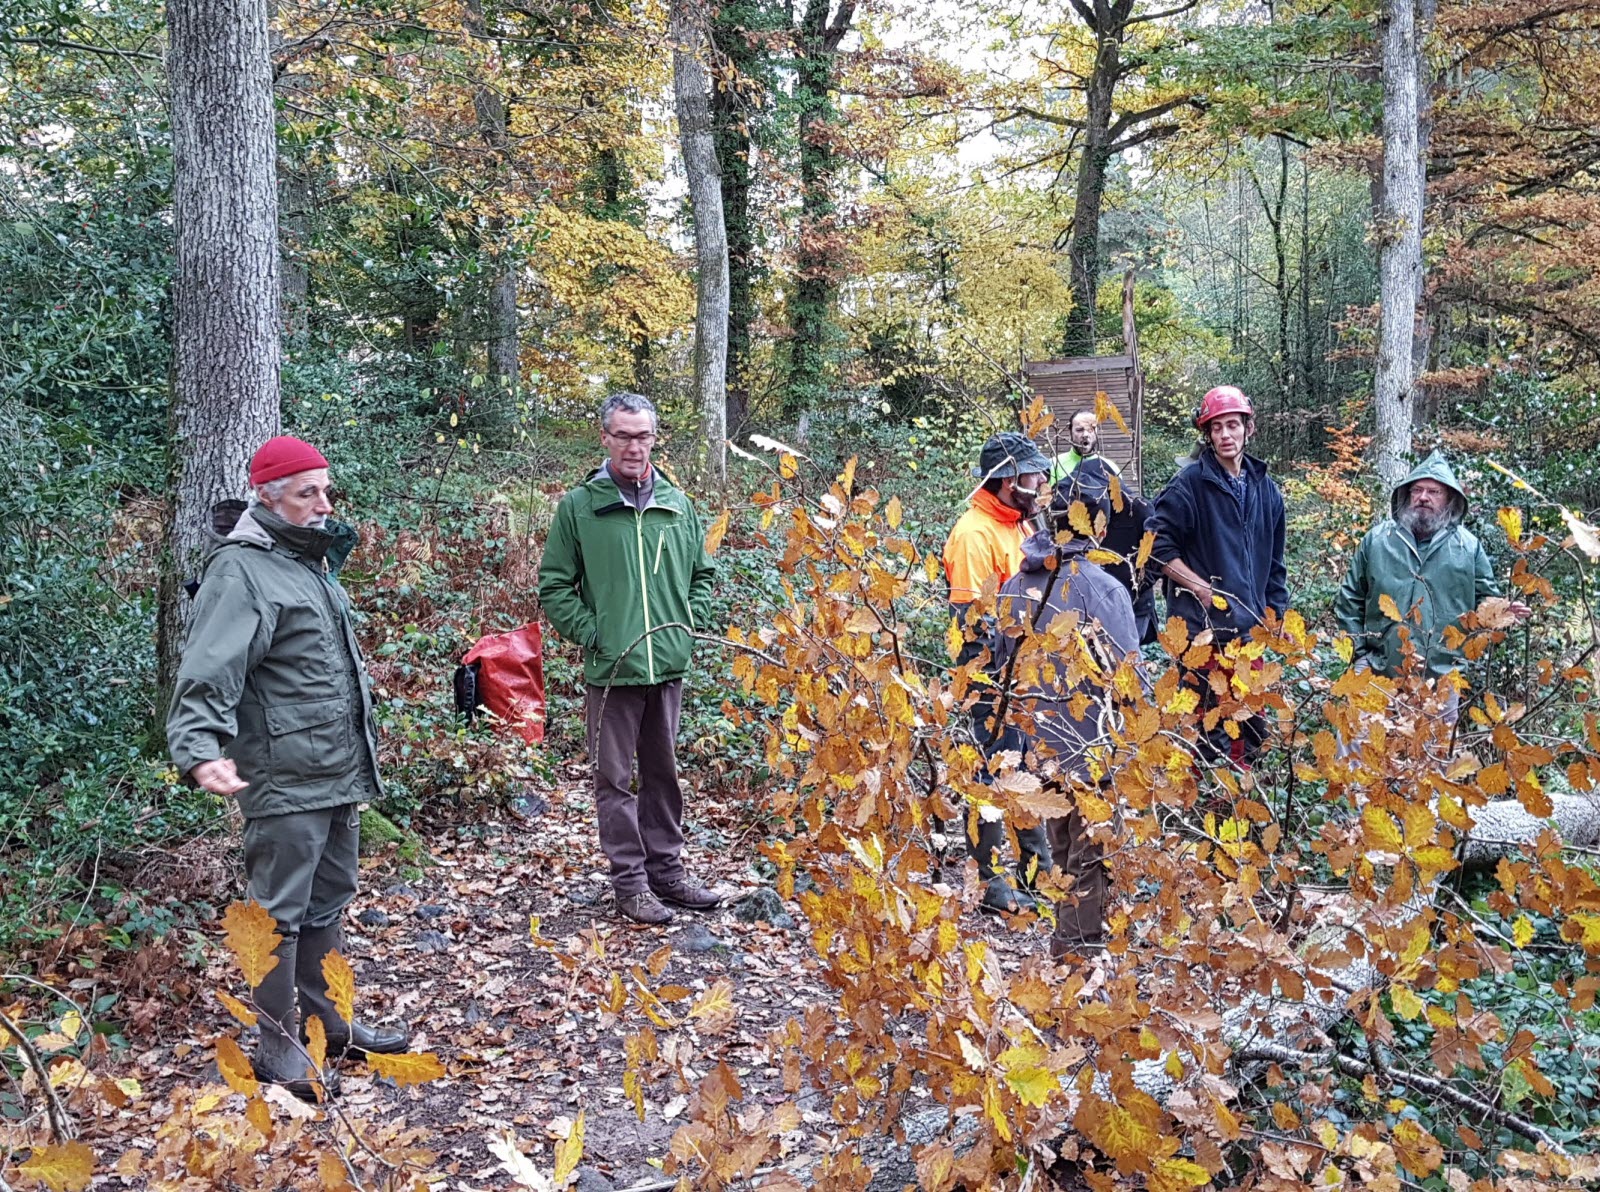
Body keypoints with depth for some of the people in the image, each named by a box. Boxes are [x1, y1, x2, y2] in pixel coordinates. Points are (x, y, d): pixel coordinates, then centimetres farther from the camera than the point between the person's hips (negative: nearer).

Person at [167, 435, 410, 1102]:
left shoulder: (313, 559, 15)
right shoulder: (242, 570, -15)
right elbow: (209, 672, -27)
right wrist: (201, 750, -42)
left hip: (340, 776, 10)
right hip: (285, 781, -9)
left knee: (328, 904, 19)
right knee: (280, 914, 2)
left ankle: (326, 1021, 34)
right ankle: (280, 1046, 14)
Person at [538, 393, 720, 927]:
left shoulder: (677, 504, 7)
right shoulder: (579, 506, -4)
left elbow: (702, 572, 19)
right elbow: (554, 585, -1)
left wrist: (691, 621, 5)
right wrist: (591, 634, -9)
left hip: (669, 666, 4)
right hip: (611, 668, -4)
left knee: (663, 772, 15)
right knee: (615, 778, 4)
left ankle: (667, 870, 27)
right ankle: (630, 881, 15)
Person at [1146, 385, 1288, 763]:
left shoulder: (1265, 489, 12)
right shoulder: (1191, 482, -6)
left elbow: (1274, 563, 20)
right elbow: (1157, 545, -10)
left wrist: (1276, 615, 14)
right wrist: (1204, 590, -12)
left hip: (1250, 628, 6)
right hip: (1203, 625, -6)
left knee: (1251, 725, 11)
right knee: (1210, 721, -5)